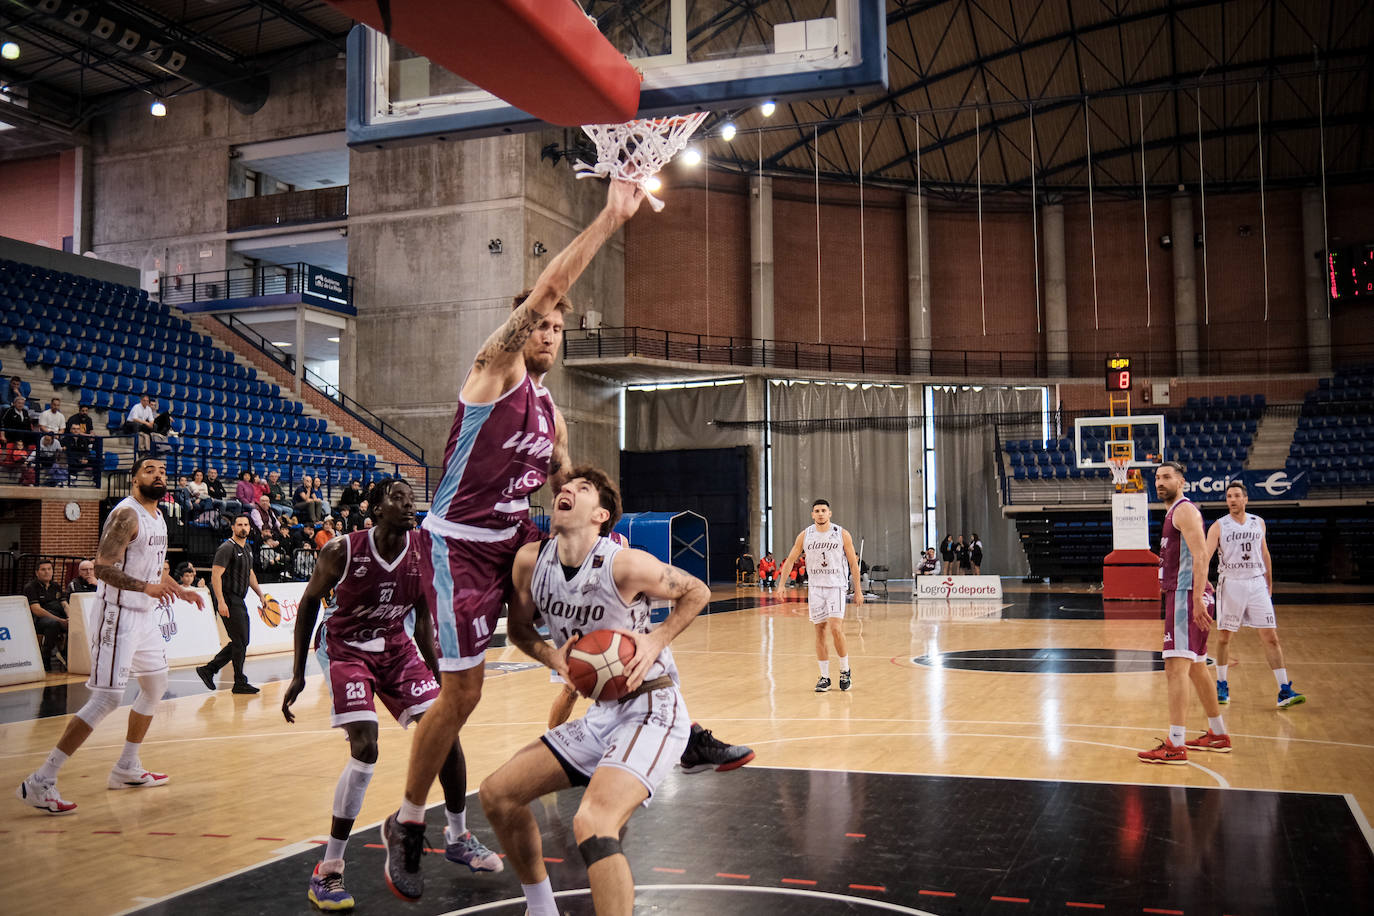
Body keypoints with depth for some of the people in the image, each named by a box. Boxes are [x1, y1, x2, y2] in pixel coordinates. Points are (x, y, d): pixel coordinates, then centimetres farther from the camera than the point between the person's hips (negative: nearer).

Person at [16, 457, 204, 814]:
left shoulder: (158, 517, 13)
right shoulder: (127, 514, -16)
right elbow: (103, 567, -25)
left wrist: (179, 590, 20)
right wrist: (146, 587, -35)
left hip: (143, 615, 10)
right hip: (117, 615, -10)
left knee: (156, 686, 18)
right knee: (107, 699, -14)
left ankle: (126, 769, 30)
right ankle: (40, 782, -10)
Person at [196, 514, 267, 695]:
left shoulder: (247, 549, 15)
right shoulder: (227, 548, -13)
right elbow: (215, 575, -19)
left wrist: (260, 594, 21)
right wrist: (221, 602, -25)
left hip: (239, 601, 9)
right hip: (228, 601, -9)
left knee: (241, 642, 11)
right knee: (240, 642, -5)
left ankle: (208, 669, 18)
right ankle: (240, 683, 5)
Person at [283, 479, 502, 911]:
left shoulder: (426, 550, -11)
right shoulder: (342, 552, -22)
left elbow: (422, 615, 3)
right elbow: (308, 603, -6)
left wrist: (436, 672, 4)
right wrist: (298, 674, -6)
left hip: (396, 647, 4)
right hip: (345, 649, -4)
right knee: (365, 749, -22)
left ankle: (458, 838, 21)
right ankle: (327, 871, -8)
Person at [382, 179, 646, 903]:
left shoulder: (550, 408, 11)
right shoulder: (495, 370, -10)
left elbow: (564, 482, 19)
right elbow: (547, 286, -23)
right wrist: (608, 218, -26)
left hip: (515, 535, 7)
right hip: (462, 541, -7)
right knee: (461, 693, -5)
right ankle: (407, 824, 15)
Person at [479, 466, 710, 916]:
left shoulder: (626, 564, -20)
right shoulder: (530, 561, -4)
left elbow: (697, 592, -4)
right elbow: (518, 627, 12)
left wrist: (655, 642, -17)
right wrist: (552, 655, -9)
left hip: (652, 710, -7)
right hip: (603, 712, 8)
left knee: (592, 822, -29)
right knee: (497, 793, 8)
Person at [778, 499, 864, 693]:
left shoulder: (842, 534, -3)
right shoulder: (805, 536, 2)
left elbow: (853, 562, 2)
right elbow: (790, 560, 8)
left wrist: (858, 590, 0)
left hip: (836, 587, -3)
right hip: (815, 588, 3)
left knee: (835, 628, -15)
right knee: (820, 631, 3)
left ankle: (845, 670, 5)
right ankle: (824, 677, 11)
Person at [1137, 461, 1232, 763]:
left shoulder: (1184, 510, -11)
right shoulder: (1174, 512, 21)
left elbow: (1200, 554, -21)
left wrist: (1197, 599, -28)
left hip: (1186, 596, -11)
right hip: (1178, 596, 11)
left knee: (1176, 667, -14)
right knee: (1196, 668, 18)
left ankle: (1175, 747, -17)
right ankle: (1218, 735, 30)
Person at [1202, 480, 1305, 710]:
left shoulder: (1258, 523, 8)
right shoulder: (1219, 526, -2)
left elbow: (1265, 555, 18)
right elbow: (1205, 557, -9)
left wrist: (1269, 585, 19)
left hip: (1257, 583, 2)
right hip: (1230, 584, -2)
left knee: (1270, 637, -4)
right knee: (1224, 637, 6)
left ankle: (1284, 691, -4)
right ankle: (1222, 686, 22)